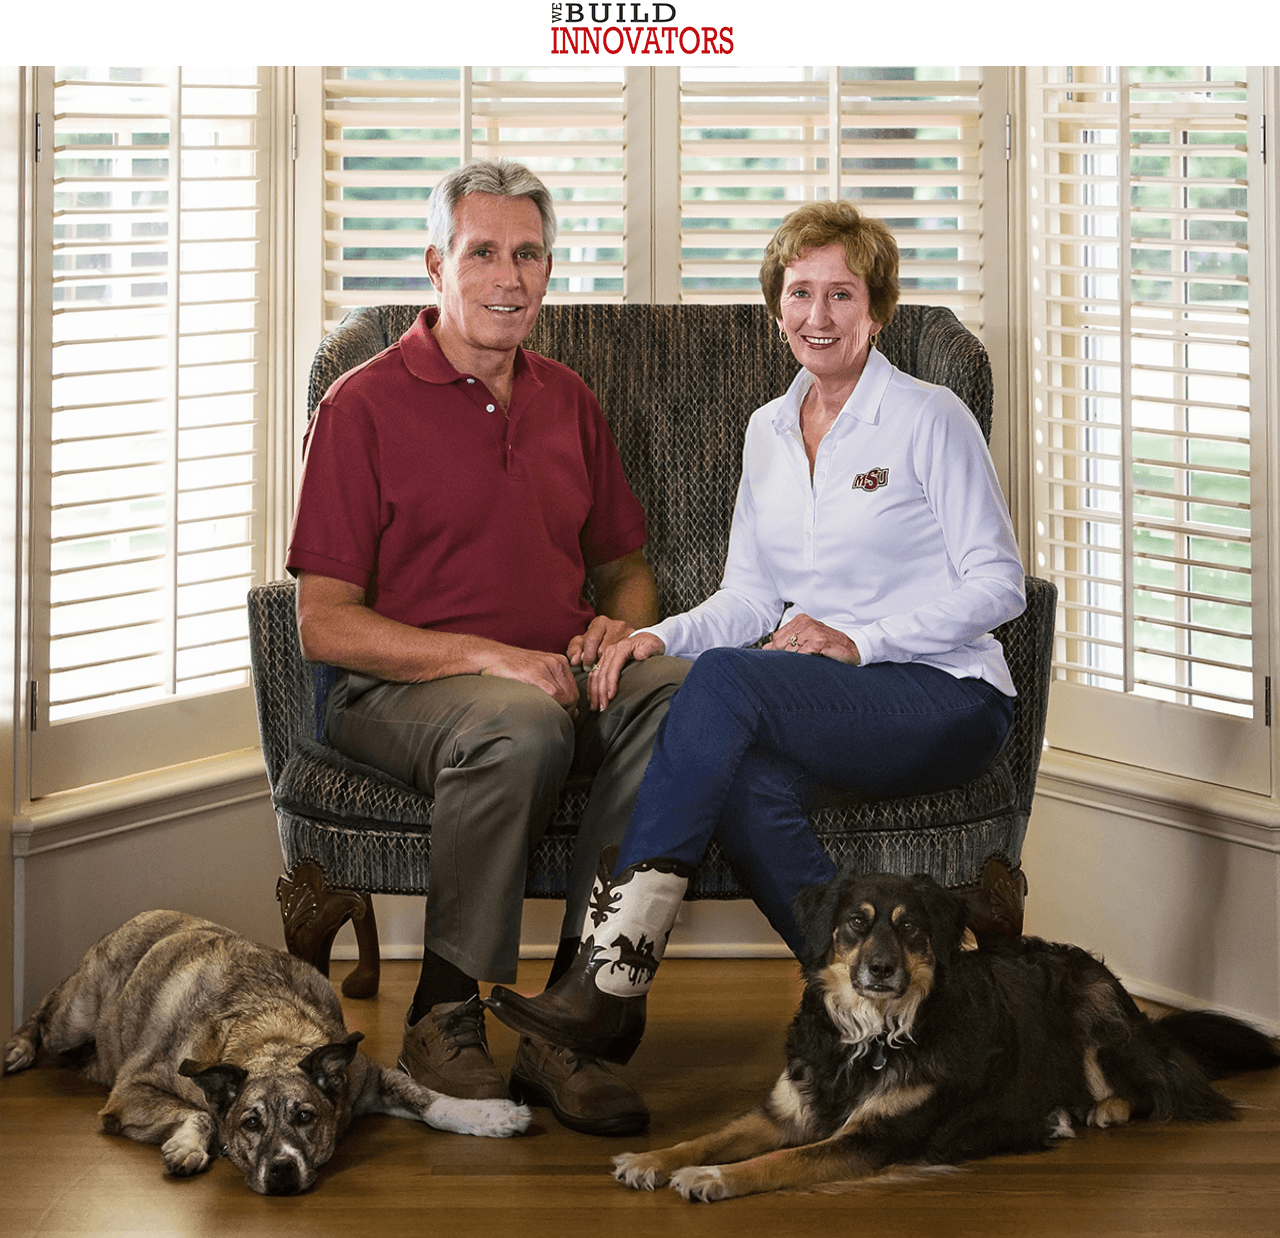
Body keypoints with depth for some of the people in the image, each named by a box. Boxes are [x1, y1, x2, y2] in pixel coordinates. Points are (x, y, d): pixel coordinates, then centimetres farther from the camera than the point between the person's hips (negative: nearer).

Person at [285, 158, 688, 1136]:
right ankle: (445, 1013, -19)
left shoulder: (567, 401, 18)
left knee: (686, 692, -28)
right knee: (520, 726, -39)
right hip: (401, 686, -5)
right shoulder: (364, 406, 0)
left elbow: (627, 566, 26)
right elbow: (324, 624, -7)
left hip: (558, 675, 5)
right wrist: (487, 657, -19)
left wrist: (619, 625, 0)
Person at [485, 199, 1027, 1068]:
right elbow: (749, 600, 15)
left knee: (726, 677, -31)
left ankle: (611, 984, -34)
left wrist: (859, 641, -16)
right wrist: (659, 637, -6)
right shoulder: (768, 431, 16)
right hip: (826, 705, 5)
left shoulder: (931, 419, -3)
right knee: (750, 783, -33)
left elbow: (999, 585, -5)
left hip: (947, 699, -5)